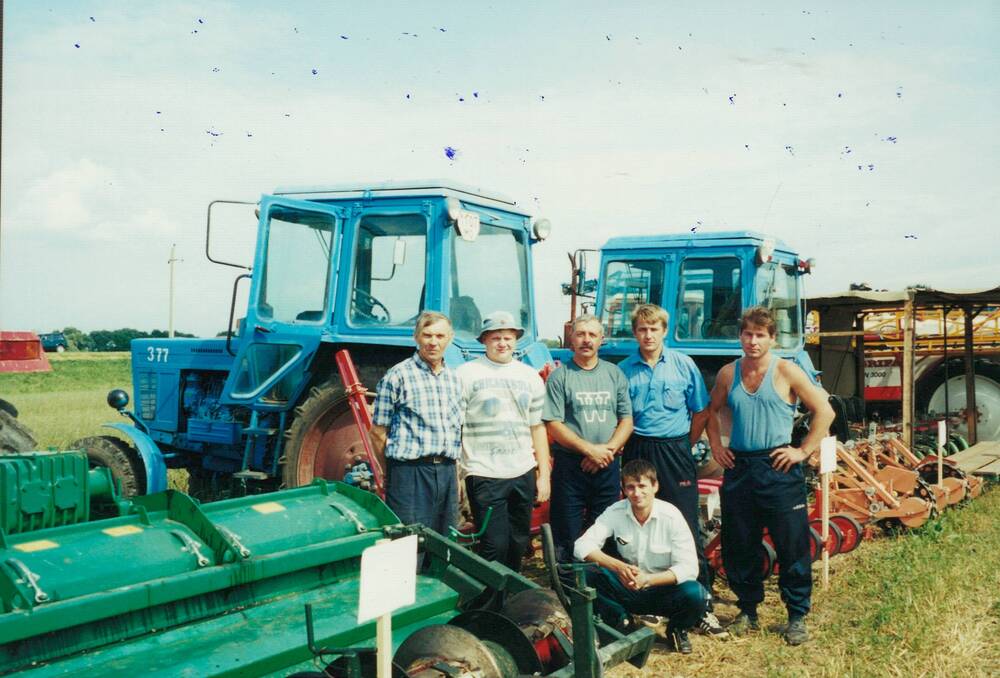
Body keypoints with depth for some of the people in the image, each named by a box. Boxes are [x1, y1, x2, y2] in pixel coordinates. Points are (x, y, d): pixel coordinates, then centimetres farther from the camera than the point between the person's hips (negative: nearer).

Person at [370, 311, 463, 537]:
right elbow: (378, 433, -4)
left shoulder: (454, 379, 13)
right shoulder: (398, 376, -6)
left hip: (447, 473, 6)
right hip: (409, 474, -6)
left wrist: (454, 472, 17)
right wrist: (396, 464, -1)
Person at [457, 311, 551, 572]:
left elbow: (538, 427, 14)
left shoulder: (530, 376, 11)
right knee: (495, 545, -6)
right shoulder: (467, 374, -3)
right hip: (485, 475, -5)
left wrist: (544, 474, 11)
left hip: (523, 473, 5)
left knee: (518, 543, 13)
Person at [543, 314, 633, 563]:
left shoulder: (614, 373, 11)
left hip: (607, 466, 3)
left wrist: (608, 449, -9)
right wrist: (590, 450, -14)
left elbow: (627, 420, 8)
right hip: (569, 465, -3)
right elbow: (554, 425, -7)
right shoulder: (560, 376, 0)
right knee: (566, 534, -1)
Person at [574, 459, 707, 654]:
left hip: (663, 589, -1)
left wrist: (647, 579, -34)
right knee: (587, 574, -25)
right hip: (627, 590, 1)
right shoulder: (616, 512, -10)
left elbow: (688, 567, -20)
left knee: (694, 593, -33)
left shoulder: (671, 516, -15)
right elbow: (582, 546, -19)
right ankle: (620, 622, 2)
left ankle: (676, 629, 3)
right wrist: (617, 566, -35)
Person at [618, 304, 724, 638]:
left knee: (687, 529, -3)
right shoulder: (625, 370, 4)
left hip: (676, 452, -1)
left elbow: (701, 412, 7)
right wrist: (627, 445, 2)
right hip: (637, 453, 2)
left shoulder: (684, 365, 2)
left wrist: (684, 447, 5)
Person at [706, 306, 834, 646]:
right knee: (738, 545, 10)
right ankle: (748, 611, 24)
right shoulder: (728, 374, 8)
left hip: (778, 468, -4)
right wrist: (716, 446, 11)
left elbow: (824, 411, -3)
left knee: (792, 545, 0)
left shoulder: (786, 371, -4)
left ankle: (797, 616, 13)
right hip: (738, 467, 4)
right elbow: (712, 411, 24)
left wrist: (804, 451, -8)